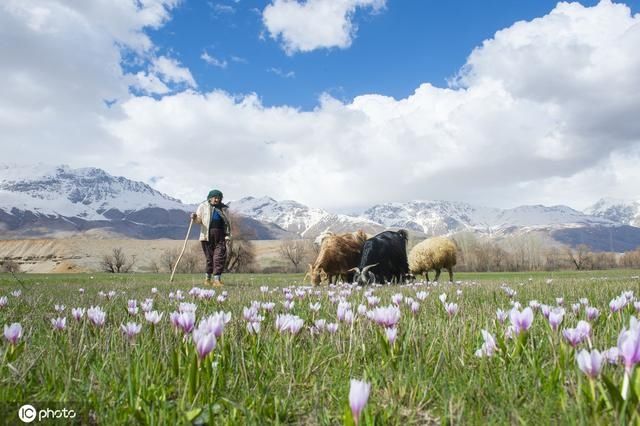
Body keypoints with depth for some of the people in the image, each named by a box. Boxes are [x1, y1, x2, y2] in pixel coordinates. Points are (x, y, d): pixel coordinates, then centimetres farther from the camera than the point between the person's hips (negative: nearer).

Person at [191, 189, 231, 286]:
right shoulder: (203, 206, 9)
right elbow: (198, 220, 7)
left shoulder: (223, 208, 14)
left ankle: (217, 279, -8)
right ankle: (208, 278, 20)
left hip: (220, 235, 2)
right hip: (207, 235, -1)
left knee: (220, 257, -8)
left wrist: (228, 235, 4)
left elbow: (227, 223, 14)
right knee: (209, 257, 3)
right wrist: (194, 218, -16)